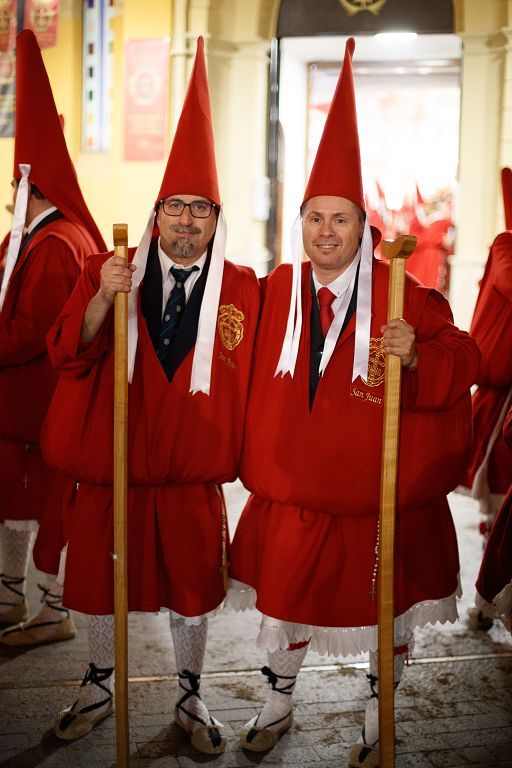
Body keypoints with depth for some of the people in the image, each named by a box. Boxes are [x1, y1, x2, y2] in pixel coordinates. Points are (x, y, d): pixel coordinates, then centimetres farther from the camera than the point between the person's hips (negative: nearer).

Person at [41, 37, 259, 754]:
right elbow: (69, 353, -11)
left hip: (194, 477, 0)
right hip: (111, 466, 1)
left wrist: (240, 450, -1)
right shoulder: (108, 272, -2)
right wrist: (101, 300, -28)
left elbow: (254, 380, 3)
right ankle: (99, 686, 40)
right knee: (101, 584, 16)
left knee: (192, 589, 14)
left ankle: (190, 698, 36)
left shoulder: (242, 287, -2)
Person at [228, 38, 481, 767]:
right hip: (290, 490, 3)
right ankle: (278, 705, 43)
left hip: (380, 494, -3)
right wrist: (251, 455, 2)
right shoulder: (278, 290, -1)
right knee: (282, 599, 16)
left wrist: (416, 358, -30)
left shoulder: (401, 295, -13)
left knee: (383, 608, 14)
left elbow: (461, 364, -12)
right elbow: (257, 378, 10)